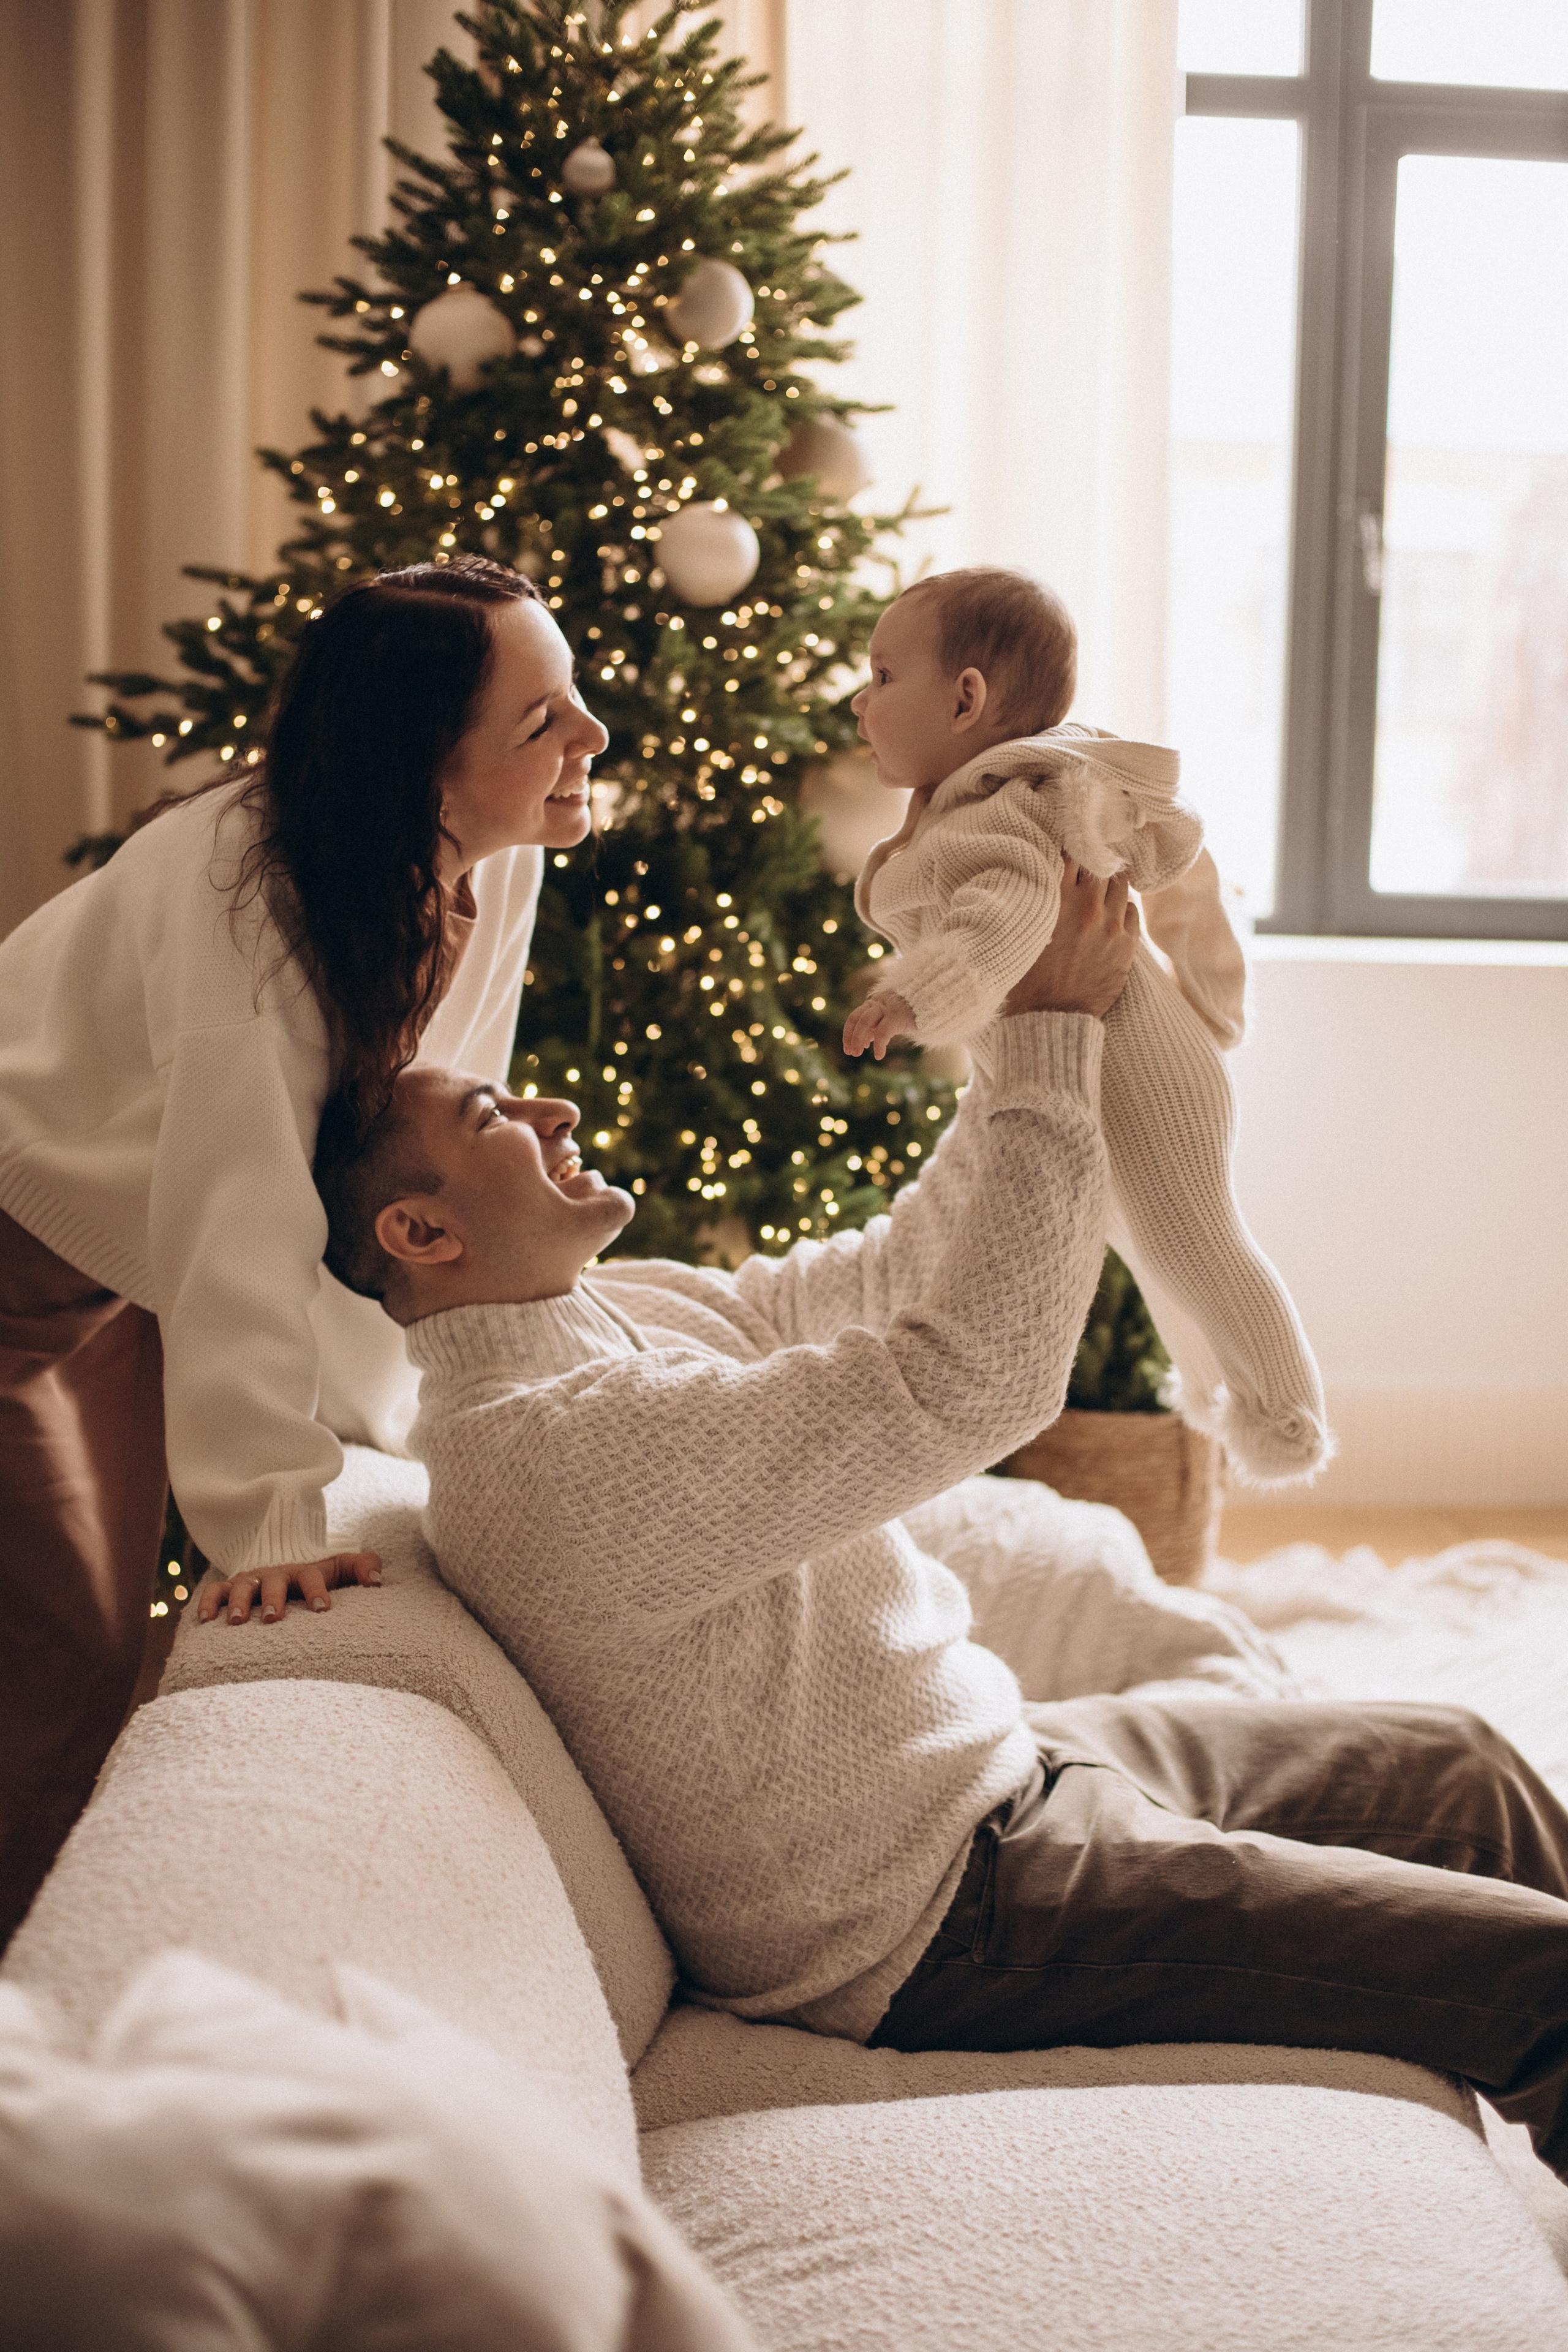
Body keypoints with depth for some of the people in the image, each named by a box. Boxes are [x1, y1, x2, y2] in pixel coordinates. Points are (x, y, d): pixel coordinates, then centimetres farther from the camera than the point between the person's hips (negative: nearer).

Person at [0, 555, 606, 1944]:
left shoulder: (495, 869, -13)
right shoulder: (238, 886, -35)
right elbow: (243, 1219, -39)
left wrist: (446, 1404, -5)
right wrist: (274, 1526, -42)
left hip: (131, 1278, 7)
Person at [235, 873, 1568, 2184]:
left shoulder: (620, 1311, 4)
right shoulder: (555, 1451, -29)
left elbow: (894, 1271, 12)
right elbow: (972, 1373, -33)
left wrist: (1049, 1010, 1)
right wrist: (1052, 1034, -24)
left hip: (987, 1759, 11)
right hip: (940, 1919, -10)